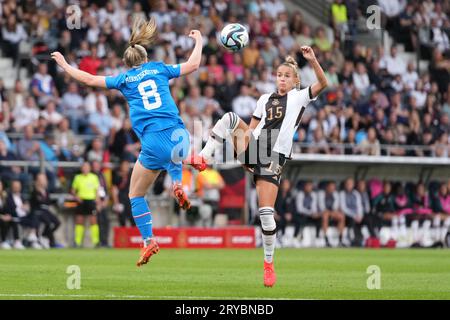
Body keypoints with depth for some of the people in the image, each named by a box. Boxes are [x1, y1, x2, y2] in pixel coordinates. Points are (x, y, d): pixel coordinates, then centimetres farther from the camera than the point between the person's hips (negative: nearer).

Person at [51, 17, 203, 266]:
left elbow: (89, 79, 15)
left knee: (136, 195, 12)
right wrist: (198, 41, 35)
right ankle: (178, 184, 11)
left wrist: (64, 65, 28)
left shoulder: (125, 79, 11)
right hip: (178, 136, 3)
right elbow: (192, 65, 18)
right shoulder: (159, 69, 14)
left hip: (154, 142, -3)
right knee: (174, 160, 41)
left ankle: (148, 242, 2)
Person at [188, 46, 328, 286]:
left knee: (266, 213, -10)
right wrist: (244, 142, 5)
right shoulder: (265, 99, 18)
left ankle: (269, 263, 6)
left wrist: (312, 60, -22)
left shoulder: (300, 97, 7)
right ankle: (203, 159, -23)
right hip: (253, 147, 4)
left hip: (274, 158, -4)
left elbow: (322, 83, -8)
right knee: (229, 118, -20)